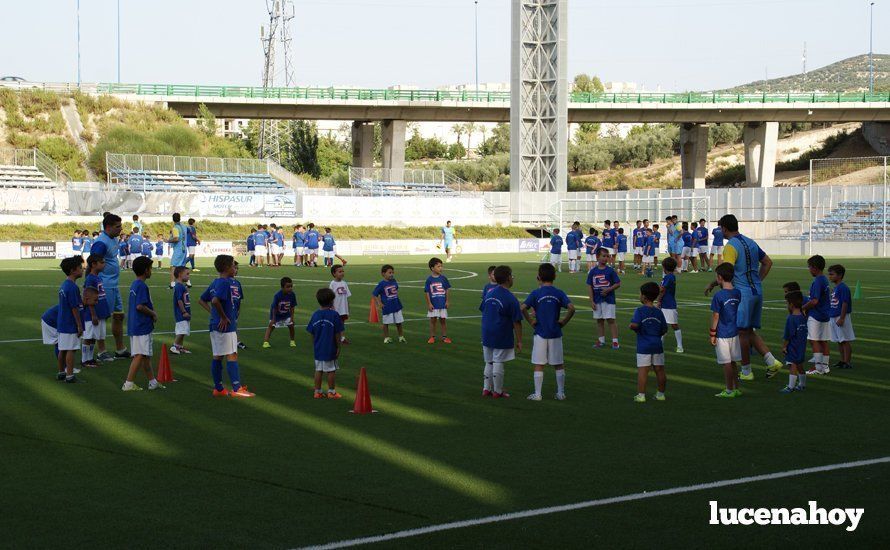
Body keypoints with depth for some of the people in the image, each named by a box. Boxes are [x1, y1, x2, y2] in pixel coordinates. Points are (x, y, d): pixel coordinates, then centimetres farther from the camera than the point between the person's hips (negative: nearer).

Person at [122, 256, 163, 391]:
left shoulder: (134, 285, 14)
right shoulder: (142, 286, -16)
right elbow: (140, 306, -25)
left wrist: (151, 312, 15)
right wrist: (153, 314, -10)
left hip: (134, 326, 10)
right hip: (142, 327, -10)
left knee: (146, 355, 15)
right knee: (140, 356, -8)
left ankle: (152, 381, 22)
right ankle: (129, 383, -9)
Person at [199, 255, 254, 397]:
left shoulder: (215, 283, 13)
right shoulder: (226, 283, -16)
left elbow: (202, 300, 20)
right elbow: (215, 301, -30)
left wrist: (212, 313, 13)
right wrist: (223, 317, -19)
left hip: (215, 326, 9)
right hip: (226, 326, -9)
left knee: (217, 357, 11)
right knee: (232, 356, -6)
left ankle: (218, 388, 16)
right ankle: (237, 389, -6)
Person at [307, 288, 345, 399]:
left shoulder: (315, 315, -1)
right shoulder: (334, 314, -12)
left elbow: (312, 334, 4)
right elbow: (337, 334, -11)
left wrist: (315, 346, 15)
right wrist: (338, 347, -3)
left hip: (318, 349, 4)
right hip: (330, 349, -4)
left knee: (318, 370, 11)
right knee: (331, 370, 7)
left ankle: (318, 391, 15)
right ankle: (331, 392, 13)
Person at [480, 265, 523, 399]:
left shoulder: (490, 293, 5)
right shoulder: (511, 299, -14)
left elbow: (483, 311, 14)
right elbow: (517, 322, -13)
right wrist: (519, 341, -6)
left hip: (487, 336, 6)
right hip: (502, 338, -6)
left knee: (489, 363, 16)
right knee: (498, 364, 2)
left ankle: (486, 389, 19)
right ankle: (497, 391, 9)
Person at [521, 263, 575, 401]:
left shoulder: (535, 293, -6)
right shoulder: (559, 293, -2)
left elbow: (523, 308, -18)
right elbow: (571, 308, -15)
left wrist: (531, 321, -7)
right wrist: (564, 321, -3)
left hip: (540, 333, -2)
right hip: (555, 334, 2)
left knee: (538, 365, 4)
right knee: (559, 365, 11)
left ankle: (537, 394, 5)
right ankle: (561, 393, 15)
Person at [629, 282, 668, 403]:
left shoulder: (640, 311, -10)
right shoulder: (659, 312, 4)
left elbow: (634, 325, -24)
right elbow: (664, 330, 7)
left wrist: (631, 326, -3)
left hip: (643, 346, -4)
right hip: (657, 345, 4)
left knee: (642, 370, -4)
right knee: (659, 370, 11)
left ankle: (641, 395, -7)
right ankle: (661, 393, 20)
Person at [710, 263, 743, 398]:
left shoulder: (718, 295, -16)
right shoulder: (738, 293, 3)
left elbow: (715, 317, -13)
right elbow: (740, 313, 11)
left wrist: (712, 335, -6)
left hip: (723, 335, -6)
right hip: (735, 332, 6)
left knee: (727, 363, 0)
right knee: (733, 362, 14)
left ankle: (729, 391, 6)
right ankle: (736, 388, 20)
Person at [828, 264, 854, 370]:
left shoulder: (843, 288, -15)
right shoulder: (835, 288, 14)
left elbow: (845, 304, -19)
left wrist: (841, 318, -22)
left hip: (841, 318, -10)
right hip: (833, 317, 10)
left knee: (845, 341, -4)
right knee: (839, 341, 14)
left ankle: (847, 362, -1)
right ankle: (842, 360, 22)